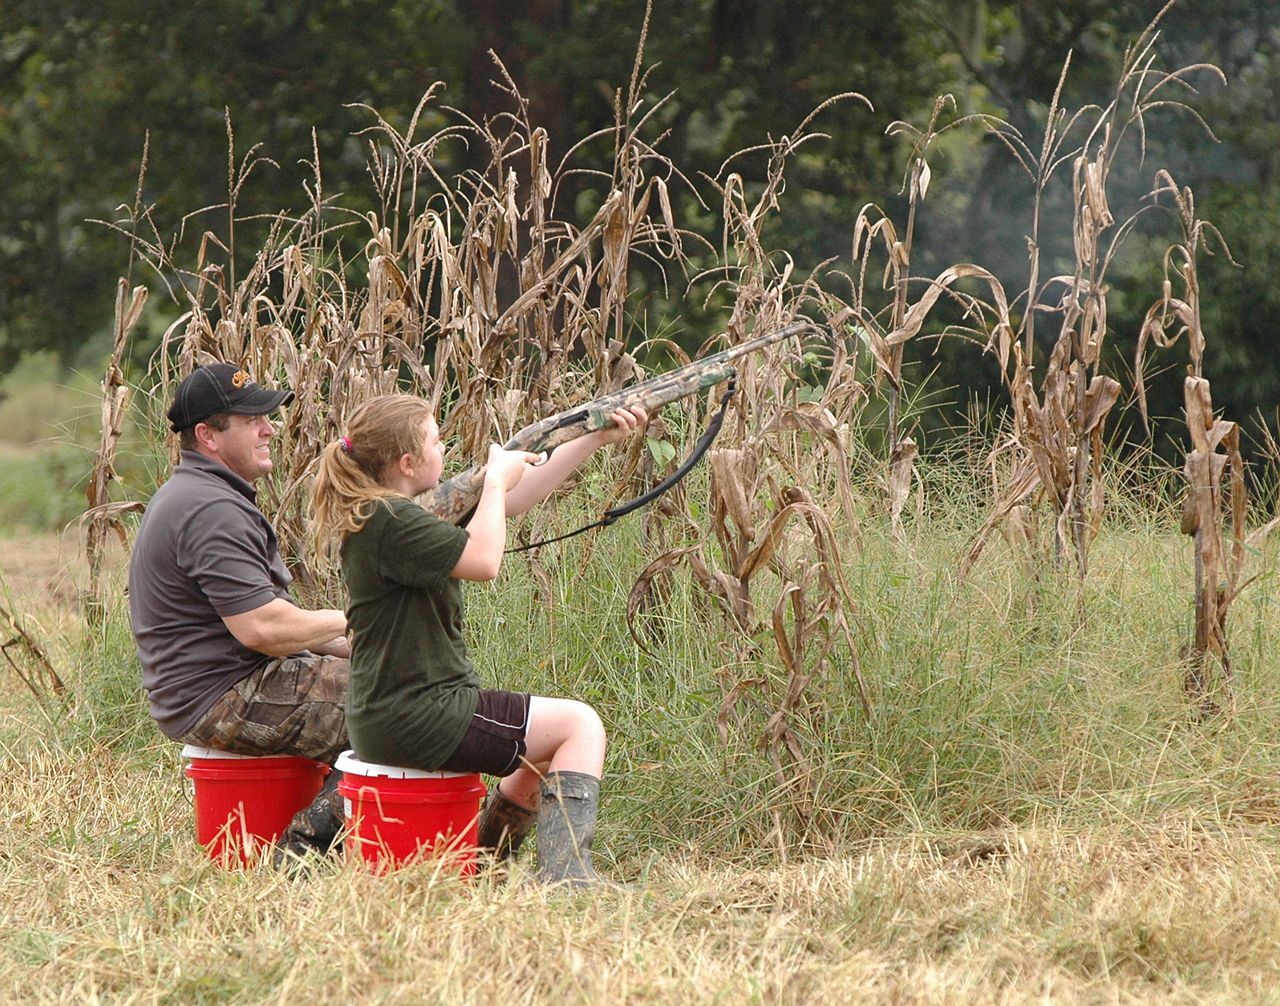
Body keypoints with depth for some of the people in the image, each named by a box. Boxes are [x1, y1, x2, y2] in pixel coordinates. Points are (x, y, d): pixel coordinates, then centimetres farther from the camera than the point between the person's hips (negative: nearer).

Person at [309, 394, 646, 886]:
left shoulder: (399, 513, 13)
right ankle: (564, 876, -16)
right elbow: (483, 559, -26)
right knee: (579, 725, -8)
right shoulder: (388, 521, -18)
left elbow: (517, 496, 18)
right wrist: (497, 480, -10)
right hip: (412, 720, -11)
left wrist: (595, 438, 15)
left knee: (550, 749, 25)